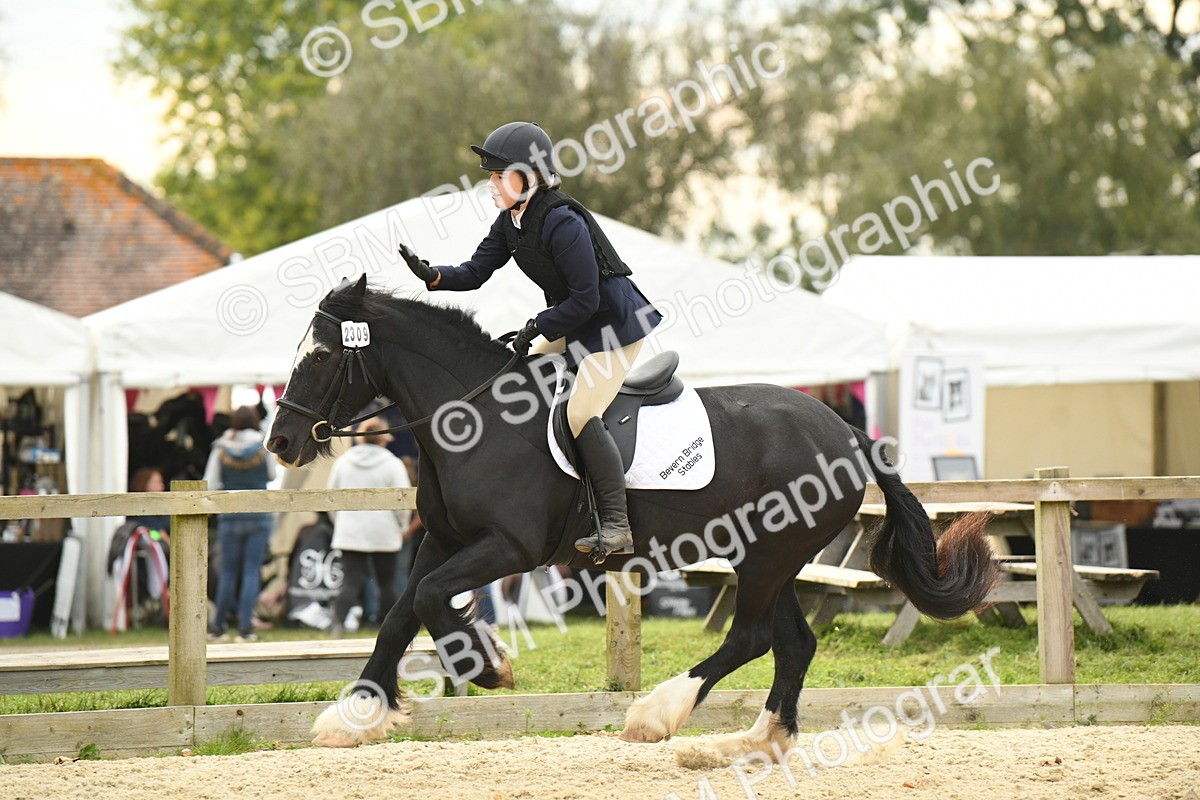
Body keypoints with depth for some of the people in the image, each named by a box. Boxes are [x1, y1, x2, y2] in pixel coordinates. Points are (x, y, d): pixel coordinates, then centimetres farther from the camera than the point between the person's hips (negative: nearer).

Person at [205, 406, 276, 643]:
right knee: (252, 572, 1)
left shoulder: (221, 450, -3)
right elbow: (272, 474, 11)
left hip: (230, 517, 1)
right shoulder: (263, 448, -3)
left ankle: (218, 627, 13)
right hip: (259, 517, -1)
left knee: (228, 572, 9)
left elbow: (210, 485, -2)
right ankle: (245, 628, -4)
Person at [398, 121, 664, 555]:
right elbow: (475, 272, 3)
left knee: (581, 413, -21)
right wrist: (432, 275, -14)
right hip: (572, 327, 10)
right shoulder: (510, 222, 3)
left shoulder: (562, 222, -25)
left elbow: (585, 299, -24)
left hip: (615, 323, -10)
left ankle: (617, 527, -22)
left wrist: (538, 326, -17)